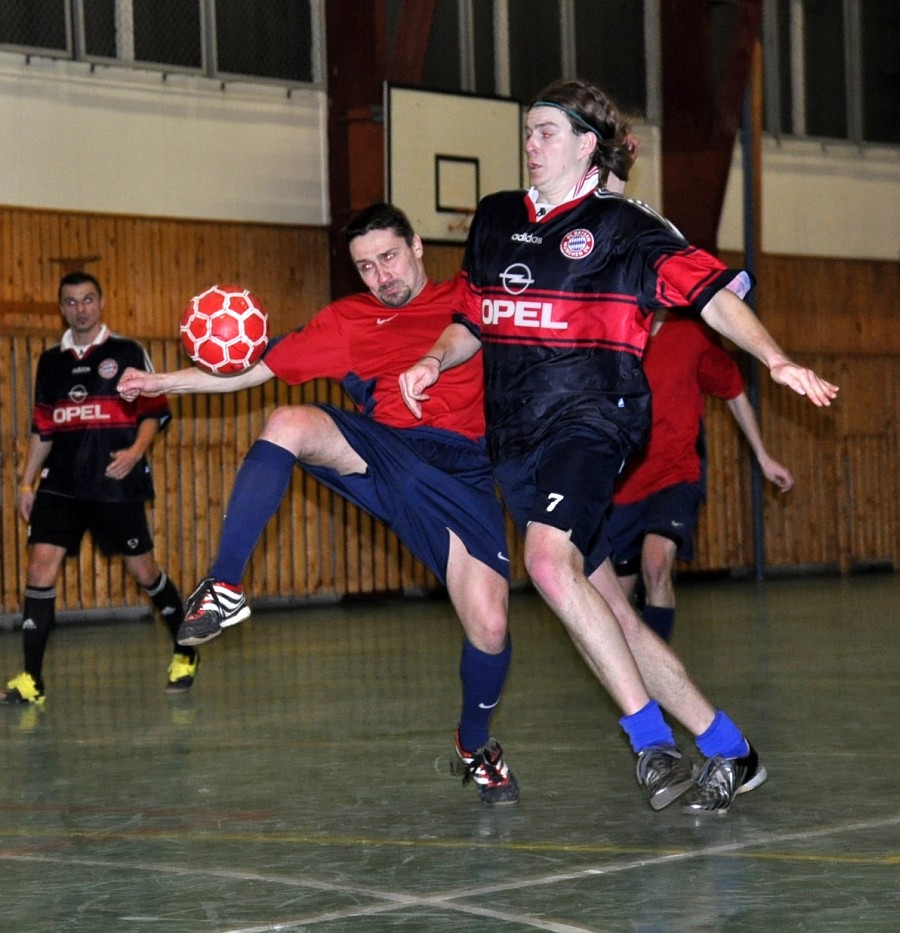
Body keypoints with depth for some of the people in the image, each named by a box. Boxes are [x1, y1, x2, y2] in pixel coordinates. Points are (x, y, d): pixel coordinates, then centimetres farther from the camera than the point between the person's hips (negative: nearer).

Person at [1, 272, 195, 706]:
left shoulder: (127, 352, 0)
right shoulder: (51, 360, 12)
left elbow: (154, 411, 0)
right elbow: (42, 428, 17)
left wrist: (135, 452, -17)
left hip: (116, 484, -3)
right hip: (61, 486, 3)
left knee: (142, 569, 4)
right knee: (40, 567, -10)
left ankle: (185, 652, 27)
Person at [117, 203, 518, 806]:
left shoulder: (469, 298, 12)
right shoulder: (348, 321, 15)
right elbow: (252, 371, 14)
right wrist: (160, 382, 4)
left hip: (460, 472, -1)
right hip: (381, 454, 1)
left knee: (490, 627, -13)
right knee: (289, 424, -29)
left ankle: (476, 746, 20)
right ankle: (225, 590, -29)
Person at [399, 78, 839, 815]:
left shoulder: (623, 226, 0)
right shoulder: (495, 220, 16)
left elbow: (712, 292, -4)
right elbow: (472, 321, 25)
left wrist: (775, 358, -17)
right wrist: (436, 361, 6)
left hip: (588, 418, -6)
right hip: (516, 439, 6)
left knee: (552, 562, -31)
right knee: (610, 615, 4)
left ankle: (651, 739, -24)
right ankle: (727, 749, 14)